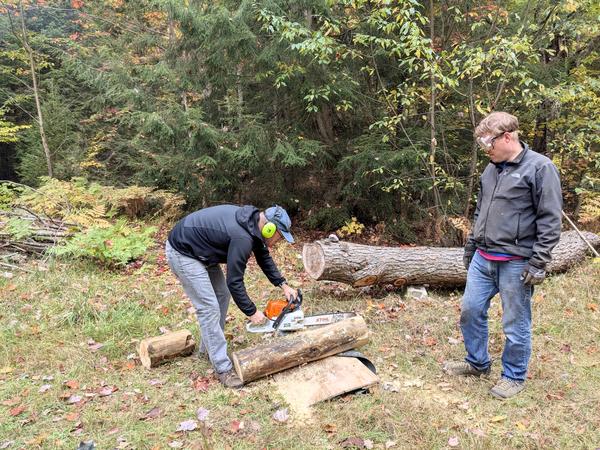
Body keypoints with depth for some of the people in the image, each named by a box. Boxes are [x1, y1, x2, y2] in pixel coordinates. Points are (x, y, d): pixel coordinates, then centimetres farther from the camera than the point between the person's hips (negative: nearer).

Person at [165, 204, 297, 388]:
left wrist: (283, 285, 9)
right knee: (209, 307, -10)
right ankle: (223, 368, -2)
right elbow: (234, 282, -22)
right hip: (183, 253, -10)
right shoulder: (242, 238, -28)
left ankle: (208, 347, 27)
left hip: (200, 250, 10)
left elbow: (264, 257, 13)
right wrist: (251, 312, -12)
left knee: (222, 295, 14)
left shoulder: (253, 222, 0)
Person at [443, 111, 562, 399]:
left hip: (516, 264, -7)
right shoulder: (491, 169, 12)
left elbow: (550, 220, -12)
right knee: (470, 311, 12)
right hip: (482, 259, 7)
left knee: (516, 324, 6)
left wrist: (539, 263, -15)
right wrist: (471, 246, 21)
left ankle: (514, 376, 26)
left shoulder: (540, 168, -10)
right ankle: (477, 362, 32)